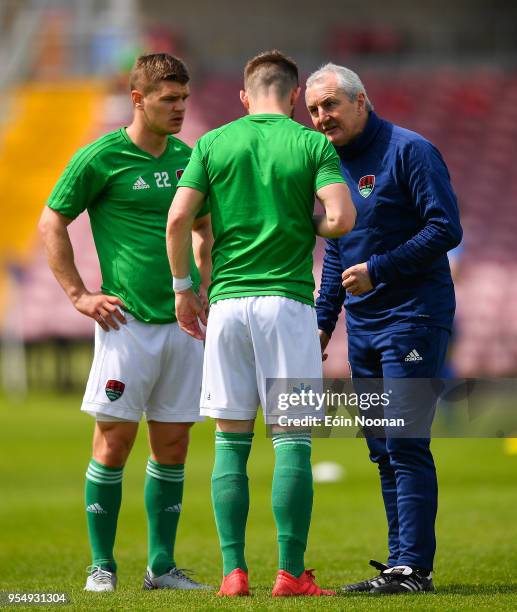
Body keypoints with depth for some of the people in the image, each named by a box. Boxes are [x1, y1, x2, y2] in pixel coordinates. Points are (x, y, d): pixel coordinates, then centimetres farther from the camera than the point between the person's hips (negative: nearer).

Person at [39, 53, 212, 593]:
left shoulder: (187, 158, 12)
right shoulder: (101, 158, -4)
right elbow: (51, 223, 1)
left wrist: (200, 289, 15)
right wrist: (79, 295, -4)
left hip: (183, 321, 5)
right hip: (128, 320, -5)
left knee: (172, 446, 6)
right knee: (114, 439, -5)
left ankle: (162, 565, 12)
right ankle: (101, 566, 3)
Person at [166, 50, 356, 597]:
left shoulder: (213, 143, 8)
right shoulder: (312, 145, 2)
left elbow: (177, 218, -1)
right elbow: (342, 217, -10)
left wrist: (183, 288, 10)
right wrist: (307, 226, 12)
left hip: (227, 303, 2)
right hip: (287, 300, -2)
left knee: (231, 442, 6)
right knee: (292, 442, 0)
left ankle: (234, 572, 3)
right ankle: (290, 573, -3)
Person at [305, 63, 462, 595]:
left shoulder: (410, 152, -8)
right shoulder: (332, 165, 14)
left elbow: (446, 228, -15)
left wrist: (379, 269, -18)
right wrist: (323, 321, 18)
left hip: (412, 318, -8)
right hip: (362, 326, 8)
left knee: (405, 445, -12)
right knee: (383, 451, 8)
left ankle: (412, 567, -11)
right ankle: (400, 562, 12)